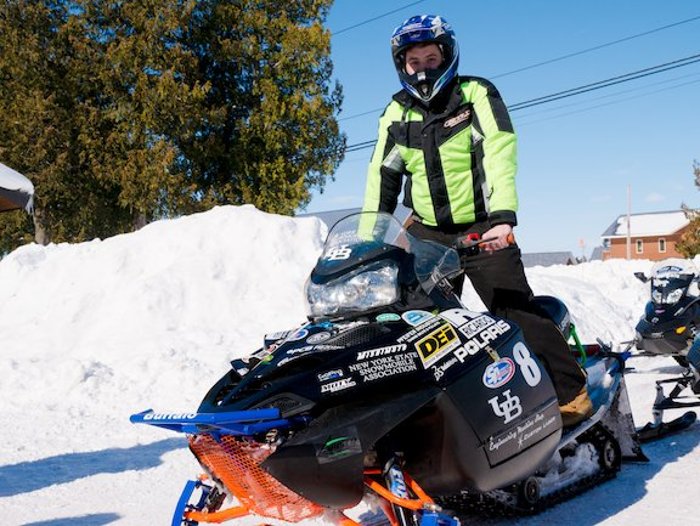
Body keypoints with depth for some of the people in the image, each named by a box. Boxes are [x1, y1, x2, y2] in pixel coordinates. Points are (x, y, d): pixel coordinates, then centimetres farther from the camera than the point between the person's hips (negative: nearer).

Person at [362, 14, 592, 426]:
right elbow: (382, 178, 11)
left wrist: (503, 216, -30)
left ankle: (572, 393, -3)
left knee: (517, 311, -11)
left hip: (482, 229, -4)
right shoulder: (396, 114, 10)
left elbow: (499, 153, -16)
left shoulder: (476, 94, -3)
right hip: (427, 232, 4)